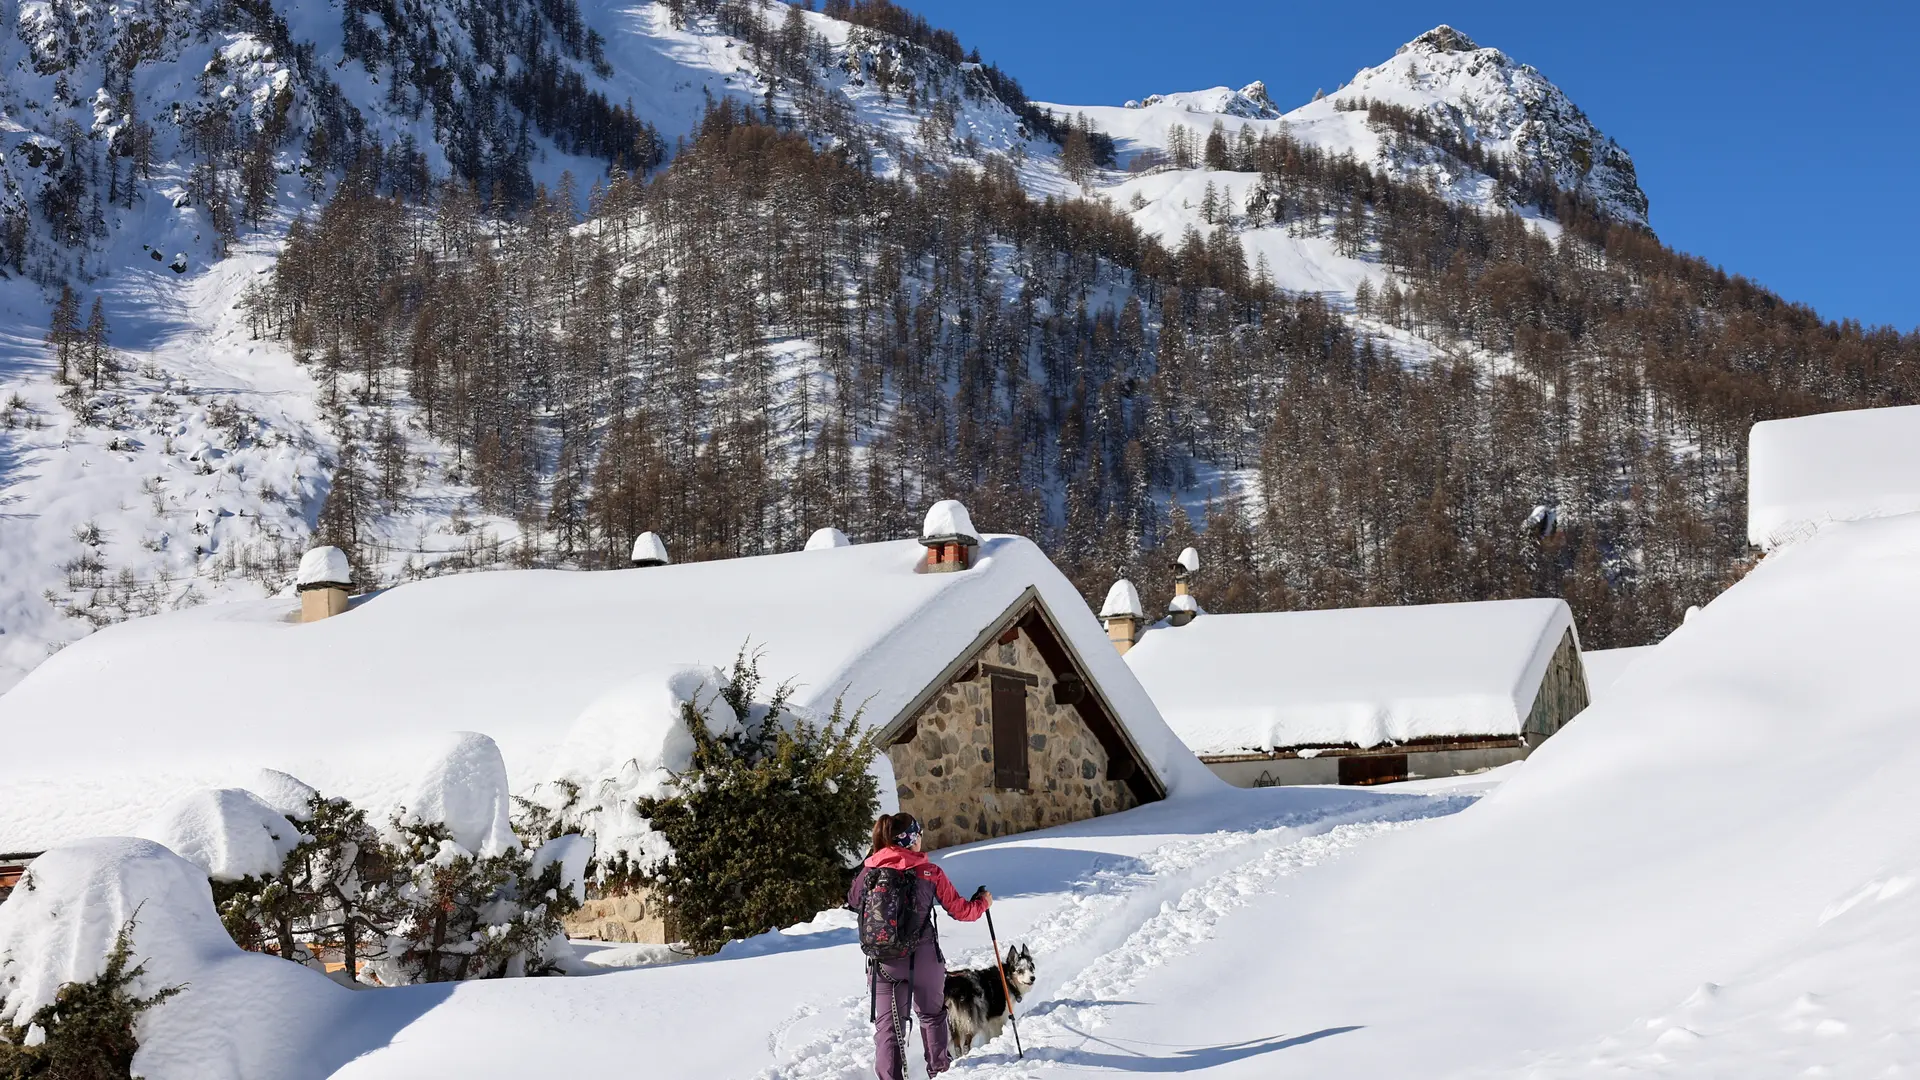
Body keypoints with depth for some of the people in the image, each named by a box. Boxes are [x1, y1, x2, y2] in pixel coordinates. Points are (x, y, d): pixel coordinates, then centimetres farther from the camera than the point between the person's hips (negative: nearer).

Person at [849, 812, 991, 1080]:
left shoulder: (870, 869, -2)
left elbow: (854, 902, 16)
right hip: (923, 956, -1)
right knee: (931, 1015, 23)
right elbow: (961, 910, 0)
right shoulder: (929, 872, -7)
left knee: (888, 1023, 8)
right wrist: (984, 902, 20)